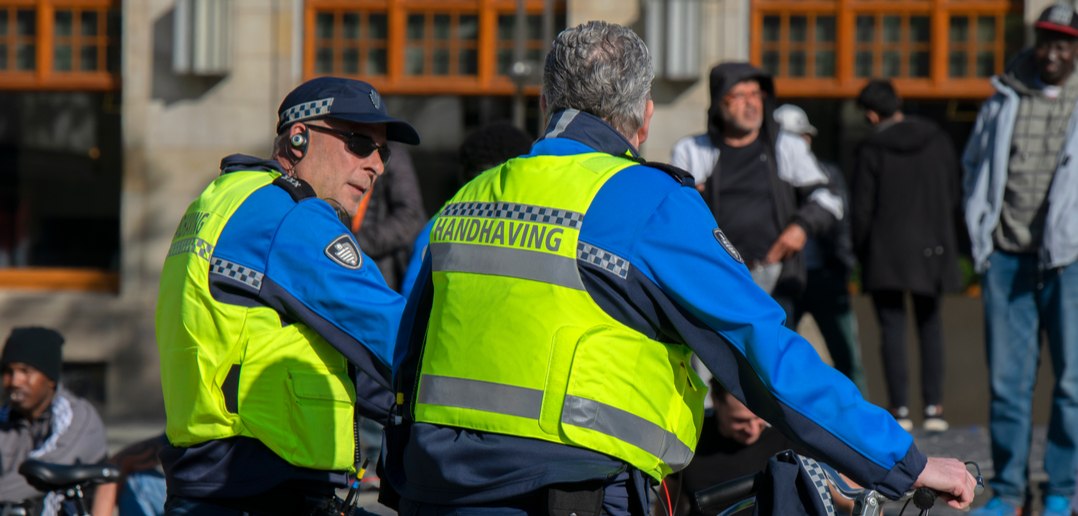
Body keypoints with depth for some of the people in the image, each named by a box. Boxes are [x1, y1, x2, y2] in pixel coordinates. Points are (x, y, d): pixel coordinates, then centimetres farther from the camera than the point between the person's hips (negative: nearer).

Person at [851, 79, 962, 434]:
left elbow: (861, 208, -8)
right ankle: (933, 407, 6)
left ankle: (900, 408, -2)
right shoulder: (938, 141, 4)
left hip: (886, 251, -4)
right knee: (930, 325, 13)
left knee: (892, 329, 1)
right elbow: (955, 196, 8)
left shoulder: (872, 150, -9)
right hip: (931, 248, 4)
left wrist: (861, 251, 5)